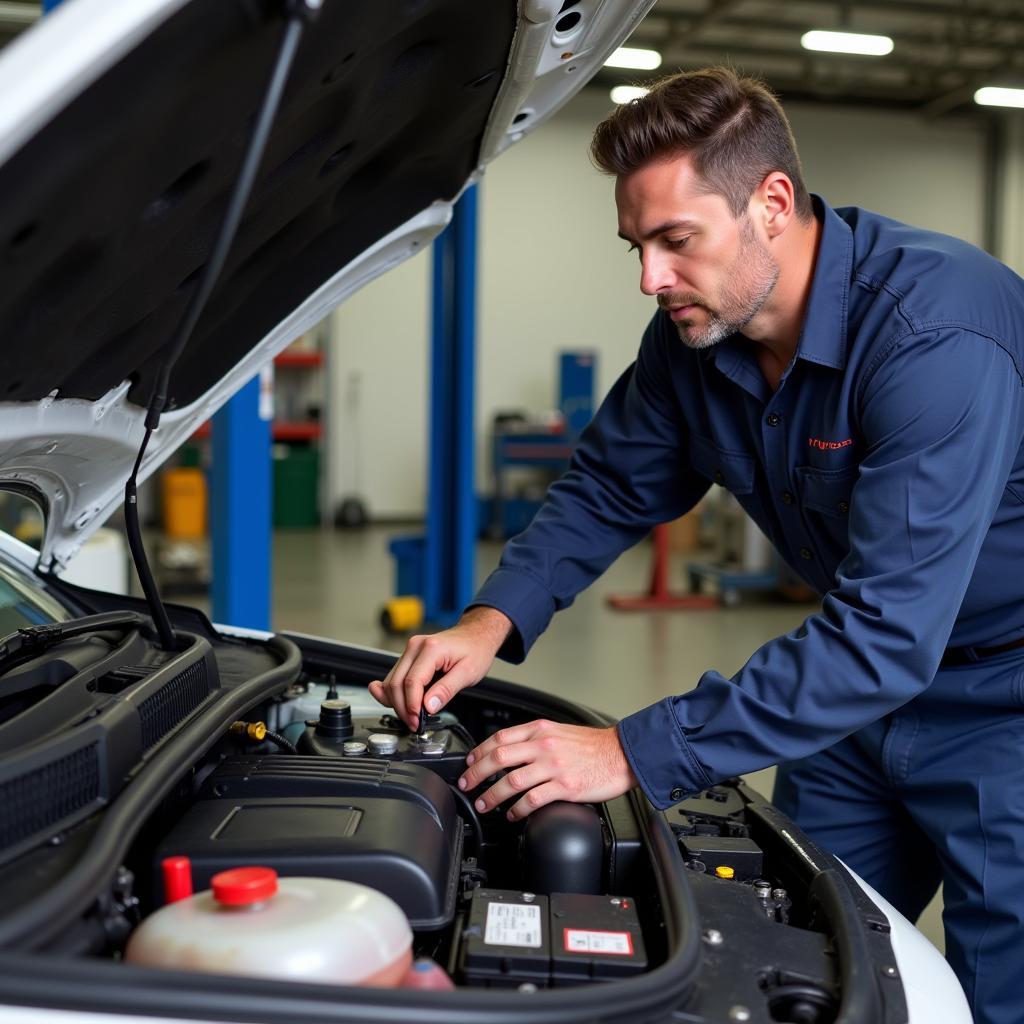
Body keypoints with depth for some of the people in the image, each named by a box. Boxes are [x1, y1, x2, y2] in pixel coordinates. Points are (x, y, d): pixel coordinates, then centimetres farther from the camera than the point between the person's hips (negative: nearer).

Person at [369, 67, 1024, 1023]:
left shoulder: (936, 333, -33)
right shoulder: (695, 333, -8)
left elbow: (887, 632, -37)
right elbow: (608, 488, 3)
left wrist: (633, 753, -38)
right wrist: (492, 622, -14)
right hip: (865, 686, 7)